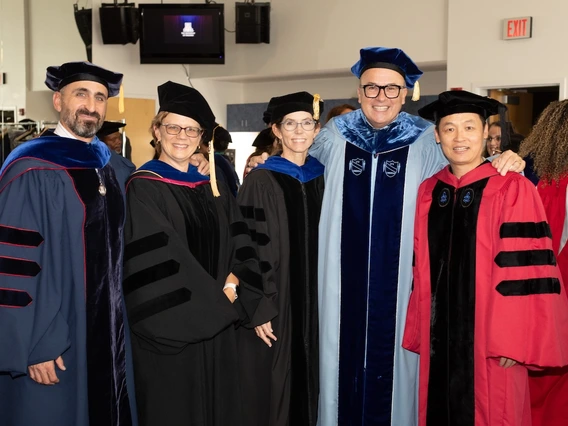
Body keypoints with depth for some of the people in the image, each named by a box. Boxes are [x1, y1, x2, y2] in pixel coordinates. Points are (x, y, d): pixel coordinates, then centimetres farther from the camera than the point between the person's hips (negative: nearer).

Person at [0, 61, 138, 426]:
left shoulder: (109, 165, 8)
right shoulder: (33, 169, -15)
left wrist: (119, 321, 15)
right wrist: (34, 346, -19)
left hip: (109, 332, 7)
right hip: (52, 337, -7)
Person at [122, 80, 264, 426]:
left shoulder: (213, 187, 11)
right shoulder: (143, 188, -9)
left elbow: (241, 245, 7)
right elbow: (156, 262, -17)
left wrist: (231, 284, -12)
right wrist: (216, 298, -12)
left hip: (217, 326, 6)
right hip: (170, 326, -6)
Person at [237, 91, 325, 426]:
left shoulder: (324, 178, 6)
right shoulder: (261, 181, -8)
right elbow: (250, 250, -10)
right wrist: (259, 309, -15)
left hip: (316, 302, 4)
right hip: (275, 305, -4)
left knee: (309, 383, 13)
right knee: (272, 390, 5)